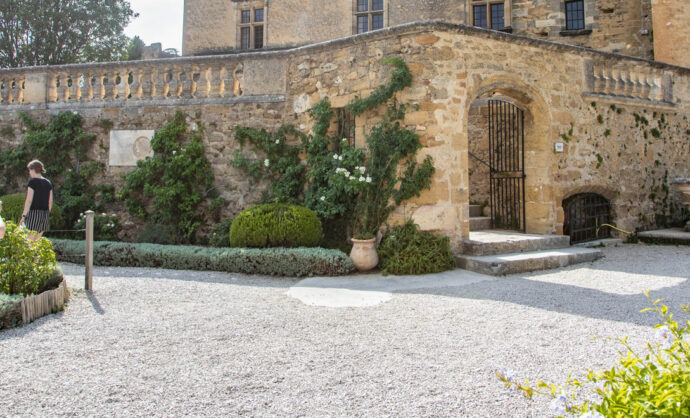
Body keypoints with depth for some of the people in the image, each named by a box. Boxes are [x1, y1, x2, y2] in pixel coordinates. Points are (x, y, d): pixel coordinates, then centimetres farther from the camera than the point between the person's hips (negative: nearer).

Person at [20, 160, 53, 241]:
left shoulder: (33, 181, -7)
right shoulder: (48, 183, 11)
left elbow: (29, 200, -12)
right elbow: (50, 201, 12)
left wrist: (23, 216, -8)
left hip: (34, 213, -7)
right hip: (45, 213, 7)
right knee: (37, 240, 12)